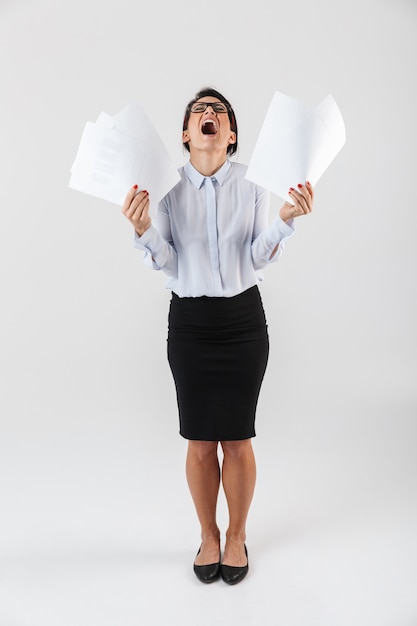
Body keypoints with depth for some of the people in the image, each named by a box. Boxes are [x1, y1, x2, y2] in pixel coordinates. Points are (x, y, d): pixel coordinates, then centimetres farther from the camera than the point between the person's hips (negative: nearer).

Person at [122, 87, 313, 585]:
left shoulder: (252, 182, -1)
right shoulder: (167, 185, 0)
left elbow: (260, 258, -6)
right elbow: (166, 263, -6)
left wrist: (286, 218, -22)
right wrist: (143, 227, -23)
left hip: (243, 320, 0)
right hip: (189, 321, 1)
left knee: (237, 438, 6)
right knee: (199, 440, 8)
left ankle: (237, 536, 30)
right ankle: (208, 536, 31)